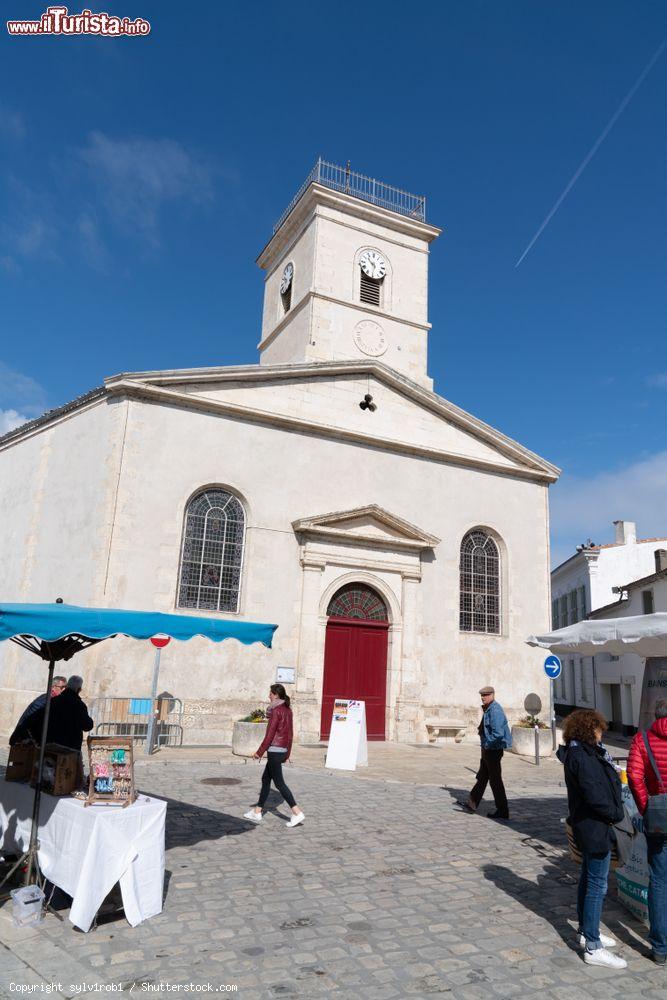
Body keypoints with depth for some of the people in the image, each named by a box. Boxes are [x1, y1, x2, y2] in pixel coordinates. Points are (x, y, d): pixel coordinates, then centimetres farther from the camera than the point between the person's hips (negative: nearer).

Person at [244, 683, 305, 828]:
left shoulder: (276, 711, -16)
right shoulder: (288, 710, 9)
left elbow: (270, 734, -17)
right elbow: (290, 733, 13)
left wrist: (260, 752, -10)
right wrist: (287, 753, 20)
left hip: (274, 750, -9)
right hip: (283, 750, 9)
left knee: (279, 783, -3)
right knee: (265, 779, 17)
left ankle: (297, 813, -6)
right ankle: (257, 812, 24)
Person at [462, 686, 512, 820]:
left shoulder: (495, 711, -22)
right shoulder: (487, 709, 11)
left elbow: (498, 733, -29)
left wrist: (487, 744, -19)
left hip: (494, 749, -10)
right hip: (488, 749, 10)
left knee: (495, 780, -1)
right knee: (482, 777, 16)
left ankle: (503, 811, 9)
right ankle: (472, 803, 25)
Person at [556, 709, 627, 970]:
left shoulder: (583, 752, 10)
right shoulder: (582, 756, -23)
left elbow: (607, 782, 10)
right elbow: (594, 794, -24)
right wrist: (615, 814, -10)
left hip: (587, 827, 11)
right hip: (595, 829, -11)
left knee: (588, 879, 21)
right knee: (597, 885, -3)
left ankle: (586, 932, 35)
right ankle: (593, 948, 5)